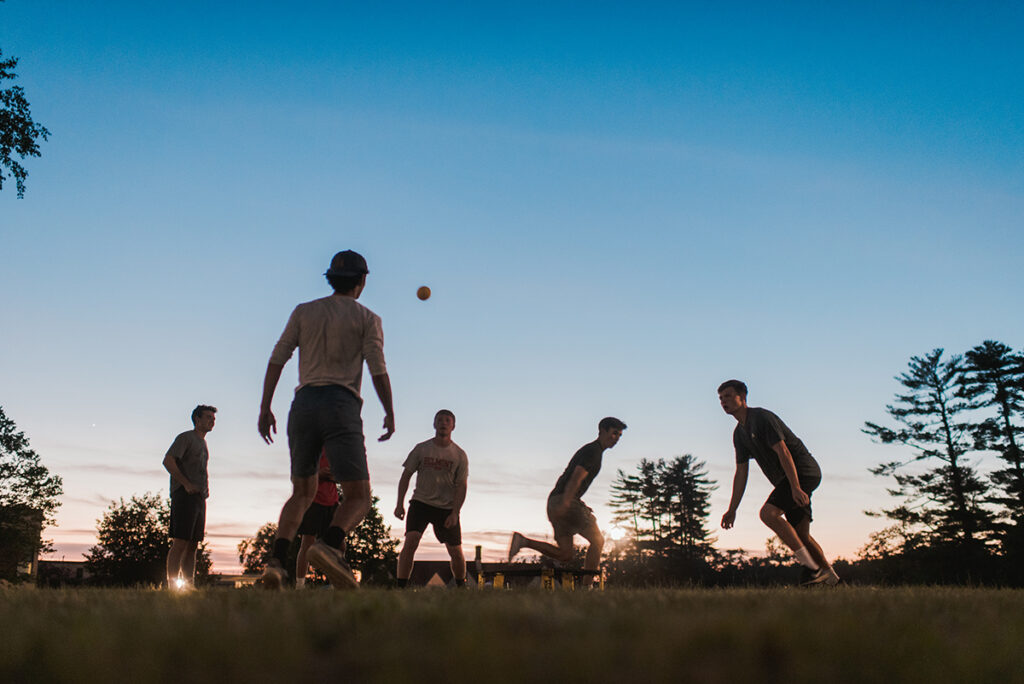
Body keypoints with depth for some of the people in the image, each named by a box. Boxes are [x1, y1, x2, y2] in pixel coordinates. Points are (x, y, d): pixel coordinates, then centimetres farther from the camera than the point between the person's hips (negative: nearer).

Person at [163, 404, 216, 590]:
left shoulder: (203, 443, 25)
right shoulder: (186, 437, 0)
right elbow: (168, 461, -13)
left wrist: (206, 489, 13)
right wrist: (186, 484, -17)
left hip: (199, 498, 9)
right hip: (185, 497, -9)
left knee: (192, 546, 6)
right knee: (180, 543, -13)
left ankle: (189, 586, 6)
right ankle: (173, 586, -15)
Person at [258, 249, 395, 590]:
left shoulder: (303, 311, 16)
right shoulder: (367, 318, 7)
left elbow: (277, 359, 8)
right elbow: (378, 370, 0)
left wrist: (265, 409, 9)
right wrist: (390, 413, 12)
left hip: (303, 405, 4)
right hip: (341, 406, -4)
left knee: (302, 493, 20)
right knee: (358, 498, -2)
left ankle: (276, 561, -1)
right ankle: (329, 546, -33)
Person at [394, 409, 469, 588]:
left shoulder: (459, 455, 2)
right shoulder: (421, 449, 3)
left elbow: (461, 486, -1)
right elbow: (406, 476, 6)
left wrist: (454, 513, -11)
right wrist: (400, 504, -2)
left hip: (447, 508, 0)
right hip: (421, 502, 0)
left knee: (456, 552, 2)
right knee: (410, 542, -19)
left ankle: (461, 587, 26)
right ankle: (401, 587, -16)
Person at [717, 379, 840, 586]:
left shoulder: (762, 417, -13)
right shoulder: (739, 433, 14)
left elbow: (783, 452, -22)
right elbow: (741, 473, 16)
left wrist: (795, 488, -30)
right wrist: (732, 510, 13)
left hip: (803, 471, -9)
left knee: (768, 513, -21)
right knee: (801, 535, 6)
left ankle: (810, 566, -17)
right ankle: (829, 576, 16)